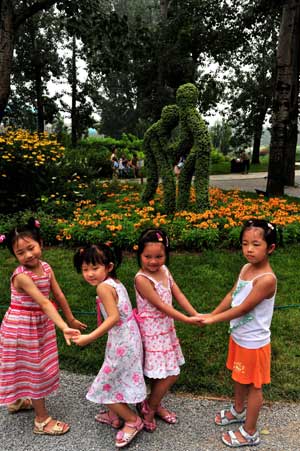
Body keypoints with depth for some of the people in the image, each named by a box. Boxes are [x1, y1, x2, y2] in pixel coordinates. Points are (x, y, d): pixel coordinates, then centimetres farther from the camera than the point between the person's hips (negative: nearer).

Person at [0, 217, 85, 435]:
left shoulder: (46, 267, -7)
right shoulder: (21, 276, -28)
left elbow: (59, 295, 1)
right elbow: (44, 303, -38)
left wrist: (71, 319, 9)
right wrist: (64, 327, -45)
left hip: (40, 324, 7)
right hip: (22, 327, -7)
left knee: (34, 366, 23)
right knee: (34, 369, 5)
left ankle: (17, 400, 48)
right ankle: (42, 420, 21)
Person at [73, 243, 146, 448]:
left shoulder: (103, 286, -20)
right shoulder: (116, 282, 4)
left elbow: (114, 318, -27)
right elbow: (120, 313, 4)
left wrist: (89, 338, -27)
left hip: (121, 342, -9)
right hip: (128, 337, 9)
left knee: (106, 385, 9)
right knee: (116, 380, 27)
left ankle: (133, 420, 23)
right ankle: (114, 415, 46)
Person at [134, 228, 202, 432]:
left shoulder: (164, 270, 0)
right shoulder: (142, 279, -23)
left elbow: (178, 294, -1)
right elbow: (161, 305, -23)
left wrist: (196, 315, -11)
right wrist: (187, 320, -21)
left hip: (166, 327, 7)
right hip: (153, 331, -7)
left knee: (162, 374, 17)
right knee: (170, 375, 1)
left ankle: (155, 405, 39)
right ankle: (148, 409, 23)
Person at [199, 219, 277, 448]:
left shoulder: (267, 279, -30)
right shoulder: (246, 268, -4)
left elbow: (242, 309, -26)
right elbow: (232, 295, 6)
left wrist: (212, 320, -18)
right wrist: (211, 314, 0)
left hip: (254, 343, -7)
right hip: (238, 337, 8)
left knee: (254, 385, 12)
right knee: (239, 377, 27)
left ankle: (250, 433, 32)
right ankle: (238, 410, 52)